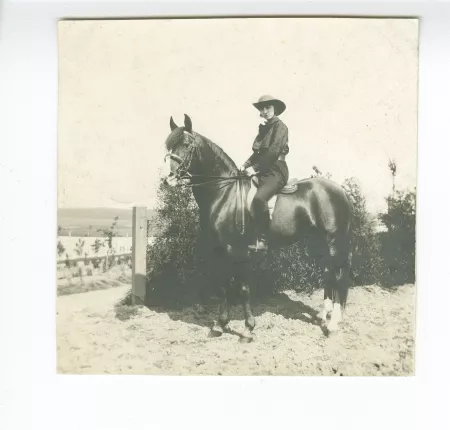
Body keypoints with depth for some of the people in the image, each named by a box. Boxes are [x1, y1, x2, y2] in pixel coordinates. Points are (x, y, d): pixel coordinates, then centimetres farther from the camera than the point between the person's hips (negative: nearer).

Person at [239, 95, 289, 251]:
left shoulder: (280, 126, -4)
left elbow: (273, 152, -15)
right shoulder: (263, 128, 19)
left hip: (276, 171, -9)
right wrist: (246, 164, 3)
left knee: (259, 198, -34)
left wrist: (255, 168, -19)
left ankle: (262, 240, -28)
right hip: (262, 171, 9)